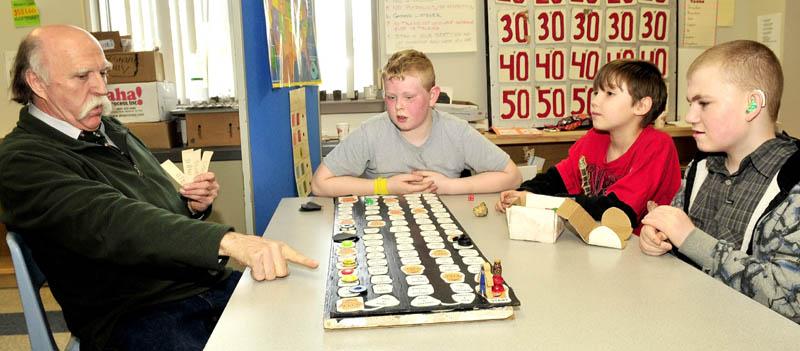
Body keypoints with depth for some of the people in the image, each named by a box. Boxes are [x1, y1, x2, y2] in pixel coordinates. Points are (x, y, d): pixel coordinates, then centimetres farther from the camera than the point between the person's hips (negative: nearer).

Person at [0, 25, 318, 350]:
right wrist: (231, 241, -40)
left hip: (212, 283, 8)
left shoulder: (109, 130, 17)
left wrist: (194, 205, 1)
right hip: (134, 316, -7)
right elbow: (110, 223, -28)